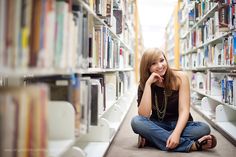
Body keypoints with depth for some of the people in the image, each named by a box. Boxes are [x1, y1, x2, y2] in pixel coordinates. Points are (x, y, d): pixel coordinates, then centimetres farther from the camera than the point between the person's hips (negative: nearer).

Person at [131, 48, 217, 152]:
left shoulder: (180, 77, -10)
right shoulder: (143, 85, -6)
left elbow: (184, 110, -18)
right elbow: (143, 115, -20)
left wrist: (176, 133, -37)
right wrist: (148, 84, -24)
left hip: (179, 124, 0)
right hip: (157, 125, 1)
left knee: (204, 128, -30)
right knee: (136, 121, -30)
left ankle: (152, 139, -26)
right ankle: (191, 145, -32)